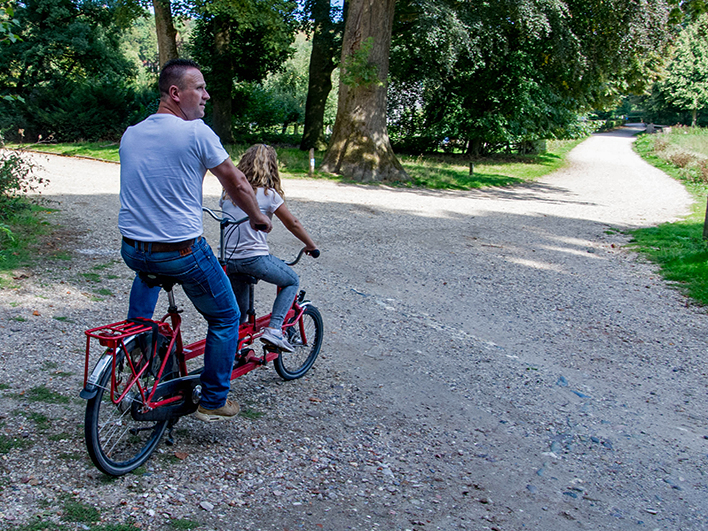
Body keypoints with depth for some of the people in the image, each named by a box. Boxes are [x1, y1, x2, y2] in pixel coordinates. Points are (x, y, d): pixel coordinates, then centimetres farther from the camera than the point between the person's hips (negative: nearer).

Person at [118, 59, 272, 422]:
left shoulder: (129, 134, 7)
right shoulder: (197, 133, -12)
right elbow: (237, 185, -3)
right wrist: (257, 218, 15)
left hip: (132, 251, 6)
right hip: (182, 253, -6)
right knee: (225, 318, 14)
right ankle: (214, 402, 20)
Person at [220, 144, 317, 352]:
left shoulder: (228, 192, 8)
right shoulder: (268, 194, -7)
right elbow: (293, 224, 1)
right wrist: (310, 245, 16)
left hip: (230, 261, 6)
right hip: (256, 259, -6)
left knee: (238, 313, 23)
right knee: (292, 281, 18)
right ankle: (274, 330, 3)